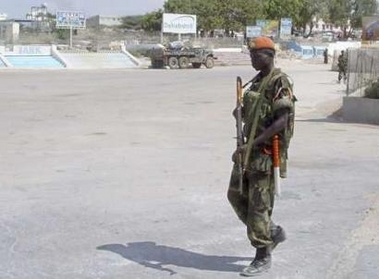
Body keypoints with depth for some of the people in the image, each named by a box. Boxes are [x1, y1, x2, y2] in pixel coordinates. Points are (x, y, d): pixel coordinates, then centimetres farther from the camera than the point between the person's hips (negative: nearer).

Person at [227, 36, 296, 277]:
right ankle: (273, 232, 26)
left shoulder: (280, 82, -15)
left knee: (259, 204, -4)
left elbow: (281, 121, -23)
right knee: (236, 195, 12)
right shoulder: (256, 81, 13)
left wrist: (251, 145, -26)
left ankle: (263, 257, 9)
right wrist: (245, 145, 16)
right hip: (250, 149, 9)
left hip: (267, 151, -9)